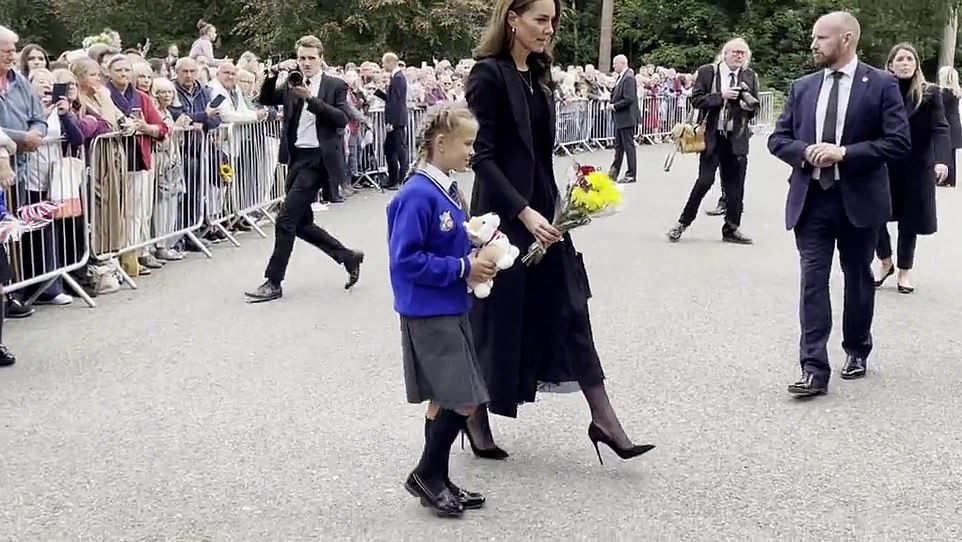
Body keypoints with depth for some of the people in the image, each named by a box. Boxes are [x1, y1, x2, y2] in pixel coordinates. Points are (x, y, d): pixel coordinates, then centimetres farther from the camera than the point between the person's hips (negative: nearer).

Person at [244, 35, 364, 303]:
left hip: (317, 159, -7)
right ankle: (348, 257, 25)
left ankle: (273, 283, -2)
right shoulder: (291, 85, 13)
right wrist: (273, 75, -13)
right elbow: (266, 99, 3)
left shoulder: (335, 86, -1)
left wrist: (311, 99, -21)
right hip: (297, 158, 7)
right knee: (301, 222, 10)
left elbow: (342, 119, -12)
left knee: (286, 219, -10)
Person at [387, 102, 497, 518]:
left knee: (446, 400, 14)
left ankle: (436, 481, 25)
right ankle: (426, 475, 10)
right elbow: (406, 259, -22)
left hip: (450, 310, 9)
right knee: (462, 401, -7)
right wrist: (463, 269, -18)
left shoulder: (447, 189, 8)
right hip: (428, 314, -9)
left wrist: (475, 260, 1)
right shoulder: (417, 195, -19)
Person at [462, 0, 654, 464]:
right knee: (499, 316, 3)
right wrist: (523, 212, -23)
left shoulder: (538, 75, 12)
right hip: (505, 215, -7)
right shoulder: (489, 74, -12)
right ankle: (477, 419, 21)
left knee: (570, 309, 3)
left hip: (542, 209, 7)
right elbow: (482, 156, -17)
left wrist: (550, 208, 14)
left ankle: (602, 419, 6)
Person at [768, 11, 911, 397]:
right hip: (811, 199, 2)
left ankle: (856, 351, 33)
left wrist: (844, 153, -18)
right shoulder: (802, 87, 7)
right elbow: (778, 139, 10)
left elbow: (898, 142, -9)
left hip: (858, 199, -2)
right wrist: (806, 152, -12)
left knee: (857, 278, 13)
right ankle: (814, 370, -7)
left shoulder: (881, 84, -4)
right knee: (812, 281, -5)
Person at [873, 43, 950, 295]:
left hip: (916, 168, -1)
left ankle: (905, 271, 24)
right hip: (883, 166, 1)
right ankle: (885, 262, 20)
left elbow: (940, 129, -8)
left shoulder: (929, 94, -2)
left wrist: (941, 160, -22)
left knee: (909, 221, 7)